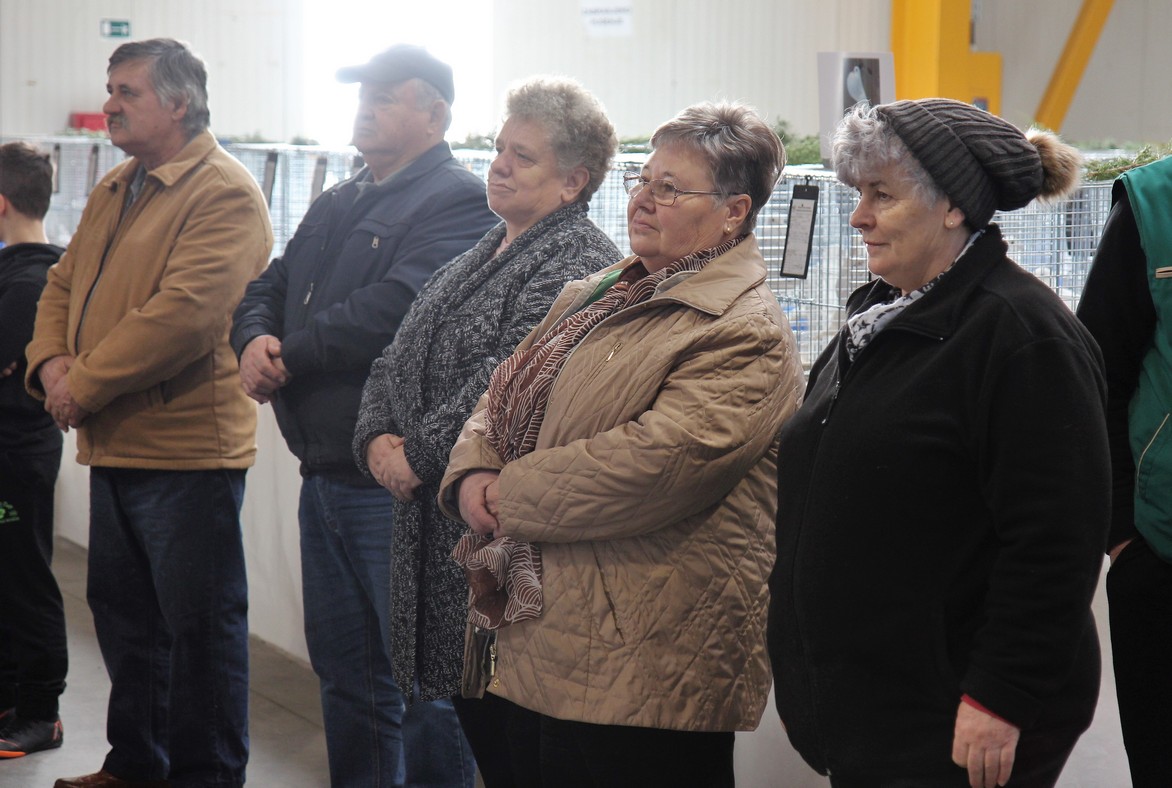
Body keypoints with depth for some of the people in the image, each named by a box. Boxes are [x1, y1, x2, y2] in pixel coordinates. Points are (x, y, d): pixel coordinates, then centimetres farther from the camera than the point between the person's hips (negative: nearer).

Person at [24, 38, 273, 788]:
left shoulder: (224, 194, -14)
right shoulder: (115, 190, 16)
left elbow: (184, 313, -25)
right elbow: (64, 283, 19)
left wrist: (86, 387, -19)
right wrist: (51, 362, -1)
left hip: (186, 449, -9)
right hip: (114, 445, 10)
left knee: (198, 623, 0)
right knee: (123, 611, 18)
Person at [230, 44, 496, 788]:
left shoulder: (460, 202, -11)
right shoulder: (336, 205, 18)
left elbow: (394, 308, -24)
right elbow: (269, 288, 16)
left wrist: (289, 356, -12)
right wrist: (255, 339, -8)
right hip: (325, 475, 9)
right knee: (345, 671, 18)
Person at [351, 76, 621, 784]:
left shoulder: (580, 266, -13)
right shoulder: (481, 259, 18)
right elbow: (397, 362, 17)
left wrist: (417, 456, -15)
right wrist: (377, 440, -1)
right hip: (436, 522, 9)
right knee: (467, 700, 16)